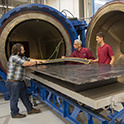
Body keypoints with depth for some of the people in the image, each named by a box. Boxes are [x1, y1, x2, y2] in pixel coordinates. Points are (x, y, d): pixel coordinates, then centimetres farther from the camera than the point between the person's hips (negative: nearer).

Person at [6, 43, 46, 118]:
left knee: (25, 96, 18)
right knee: (14, 98, 6)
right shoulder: (14, 57, -21)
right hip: (13, 82, -9)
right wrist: (36, 62, -13)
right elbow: (26, 63, -28)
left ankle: (30, 109, 31)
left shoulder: (22, 57, 10)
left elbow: (30, 60, 16)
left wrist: (41, 61, 8)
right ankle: (15, 114, 23)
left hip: (20, 81, 10)